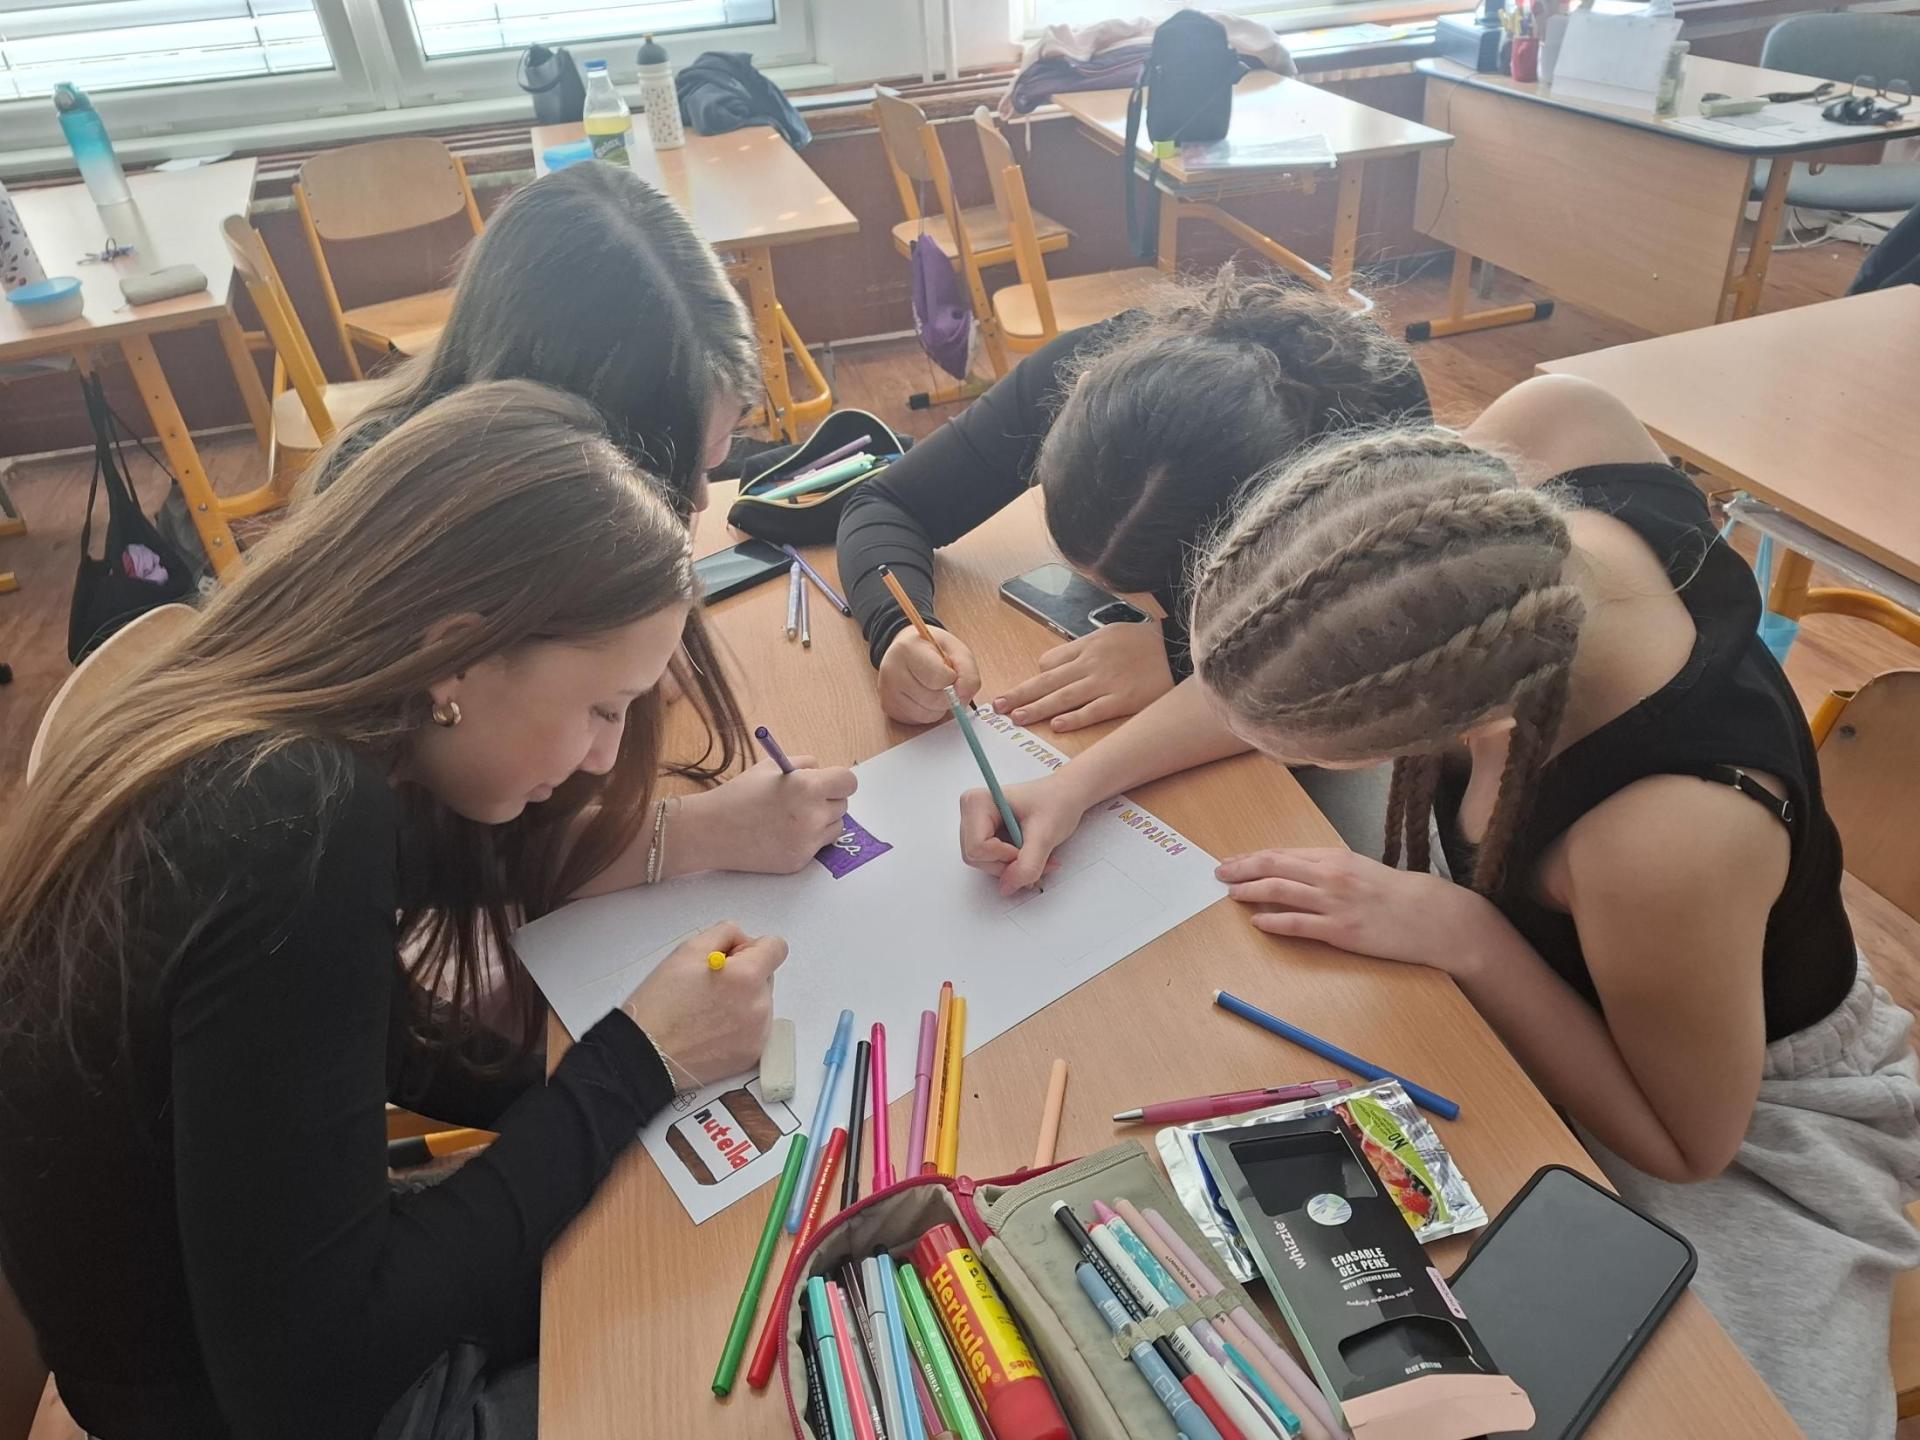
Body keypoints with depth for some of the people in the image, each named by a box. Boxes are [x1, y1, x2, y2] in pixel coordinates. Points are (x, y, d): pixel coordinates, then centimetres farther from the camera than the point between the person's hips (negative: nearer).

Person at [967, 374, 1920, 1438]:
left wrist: (1459, 937, -31)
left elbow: (1686, 1141, -22)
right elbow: (1293, 662, -13)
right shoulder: (1547, 433, -31)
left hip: (1741, 1111, -4)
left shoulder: (1669, 841, -45)